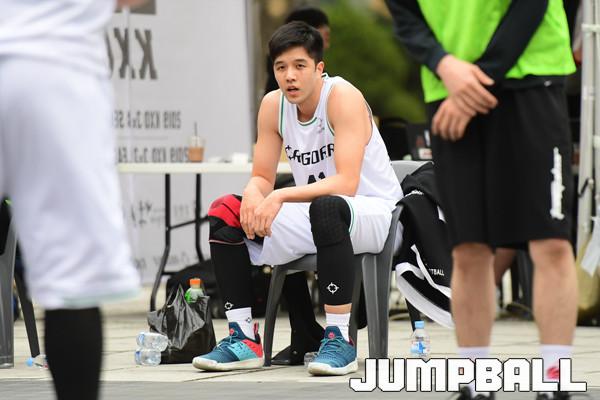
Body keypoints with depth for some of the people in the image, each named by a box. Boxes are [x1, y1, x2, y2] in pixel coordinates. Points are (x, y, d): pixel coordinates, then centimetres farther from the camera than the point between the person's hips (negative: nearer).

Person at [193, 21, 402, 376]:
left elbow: (346, 183, -30)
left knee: (325, 208, -40)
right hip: (315, 217, 7)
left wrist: (280, 197, -38)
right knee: (225, 213, -7)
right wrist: (253, 195, -22)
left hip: (372, 211, -7)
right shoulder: (273, 106, -1)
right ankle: (244, 339, -5)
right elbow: (262, 177, 3)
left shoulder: (343, 97, -21)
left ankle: (340, 339, -36)